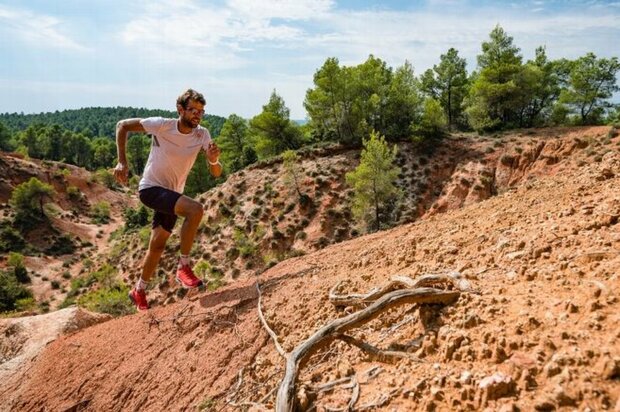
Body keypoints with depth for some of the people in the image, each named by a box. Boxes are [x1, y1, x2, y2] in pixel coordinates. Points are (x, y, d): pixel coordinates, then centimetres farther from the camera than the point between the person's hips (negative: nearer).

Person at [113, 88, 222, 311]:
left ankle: (139, 290, 34)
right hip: (150, 188, -5)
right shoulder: (162, 125, -17)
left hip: (172, 193, 5)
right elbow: (122, 125, -7)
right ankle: (184, 267, -18)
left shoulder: (202, 135, -6)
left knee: (158, 245, 13)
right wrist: (122, 162, -14)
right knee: (195, 209, -30)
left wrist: (213, 159, -32)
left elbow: (216, 173, -9)